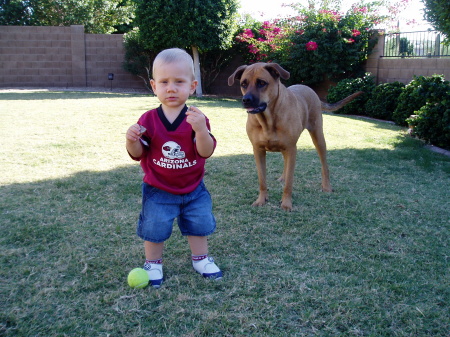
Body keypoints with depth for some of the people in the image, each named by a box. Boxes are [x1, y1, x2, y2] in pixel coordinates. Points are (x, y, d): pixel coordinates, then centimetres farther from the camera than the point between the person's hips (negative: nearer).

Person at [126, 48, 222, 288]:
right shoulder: (148, 120, -11)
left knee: (199, 224, 14)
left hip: (193, 189, 1)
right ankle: (153, 263, 30)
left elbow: (206, 152, -22)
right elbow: (137, 154, -6)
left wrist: (200, 129, -40)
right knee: (154, 228, 5)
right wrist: (132, 140, -29)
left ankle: (200, 259, 37)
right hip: (158, 191, -1)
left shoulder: (196, 119, -12)